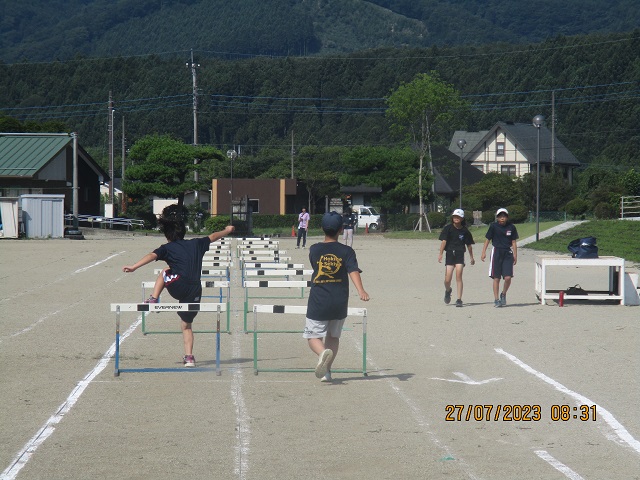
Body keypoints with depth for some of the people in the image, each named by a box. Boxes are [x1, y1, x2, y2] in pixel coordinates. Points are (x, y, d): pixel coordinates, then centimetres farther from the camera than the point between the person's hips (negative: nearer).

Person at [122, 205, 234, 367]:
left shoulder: (167, 248, 9)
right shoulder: (196, 244, 22)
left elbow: (152, 256, -9)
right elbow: (213, 237, 38)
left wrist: (134, 267, -18)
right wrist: (227, 231, 57)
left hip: (178, 287, -4)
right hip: (195, 292, 4)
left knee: (165, 272, 30)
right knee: (186, 325, 19)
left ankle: (154, 299, 14)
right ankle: (189, 357, 9)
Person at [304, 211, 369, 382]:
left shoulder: (314, 249, 0)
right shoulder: (347, 251, -4)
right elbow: (353, 271, -18)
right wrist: (361, 291, -30)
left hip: (318, 303, -1)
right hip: (340, 303, 2)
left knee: (313, 336, 4)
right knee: (333, 336, 19)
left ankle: (323, 353, -28)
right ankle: (326, 371, 15)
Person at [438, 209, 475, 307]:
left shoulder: (464, 230, 4)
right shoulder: (448, 228, 0)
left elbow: (469, 245, 13)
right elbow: (444, 241, -6)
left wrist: (471, 257, 17)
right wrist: (440, 254, -15)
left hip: (460, 254, 0)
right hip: (450, 254, 0)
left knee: (459, 276, -11)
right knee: (447, 279, -1)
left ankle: (459, 300, -8)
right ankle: (448, 290, 34)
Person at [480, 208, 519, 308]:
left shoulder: (511, 227, 3)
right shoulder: (493, 226, -1)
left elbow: (513, 242, 9)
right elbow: (487, 239, 3)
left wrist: (515, 255, 6)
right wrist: (484, 252, -3)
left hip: (508, 253, 1)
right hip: (496, 252, -1)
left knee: (508, 277, -10)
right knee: (496, 278, 0)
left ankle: (503, 294, 16)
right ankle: (496, 299, 8)